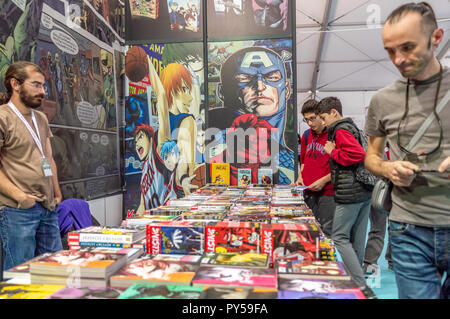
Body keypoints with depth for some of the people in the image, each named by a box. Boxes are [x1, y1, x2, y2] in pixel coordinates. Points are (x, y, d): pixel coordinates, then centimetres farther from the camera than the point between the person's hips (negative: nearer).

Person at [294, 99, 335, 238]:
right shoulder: (306, 135, 12)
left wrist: (324, 180, -14)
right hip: (308, 192, 6)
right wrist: (300, 177, 8)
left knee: (327, 232, -2)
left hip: (328, 192, -6)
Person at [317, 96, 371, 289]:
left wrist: (332, 151, -13)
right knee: (357, 239, 15)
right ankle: (356, 278, 26)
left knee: (339, 237, -2)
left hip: (350, 192, -10)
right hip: (364, 190, 10)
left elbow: (357, 154, -26)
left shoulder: (341, 130, -11)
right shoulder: (353, 128, 19)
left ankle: (360, 284, -2)